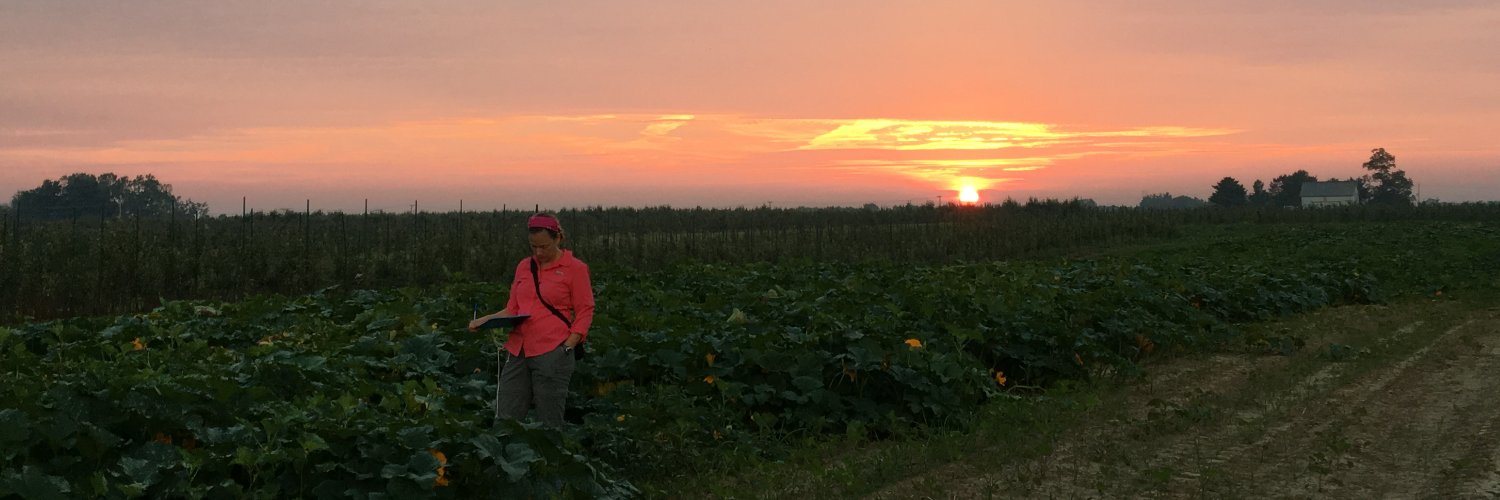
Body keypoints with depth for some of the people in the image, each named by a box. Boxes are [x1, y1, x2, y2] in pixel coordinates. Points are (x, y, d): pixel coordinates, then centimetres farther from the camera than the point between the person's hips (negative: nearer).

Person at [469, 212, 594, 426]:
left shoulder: (575, 268, -1)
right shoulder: (524, 266, 13)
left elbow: (585, 312, -1)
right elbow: (513, 309, 18)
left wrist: (567, 347, -12)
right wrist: (485, 320, 1)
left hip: (552, 353, -5)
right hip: (519, 352, 5)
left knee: (549, 424, 1)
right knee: (504, 419, 3)